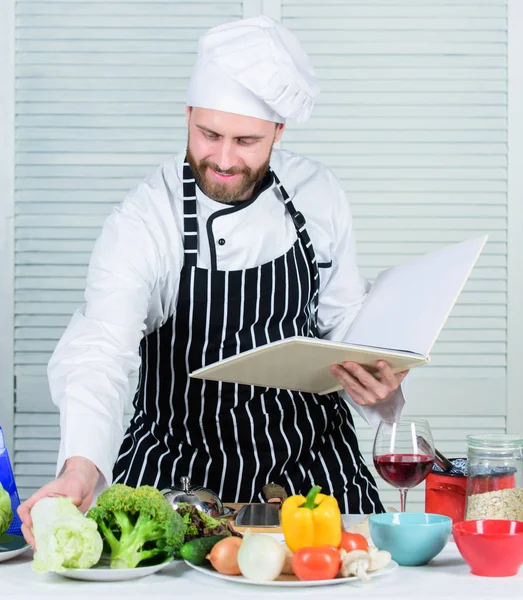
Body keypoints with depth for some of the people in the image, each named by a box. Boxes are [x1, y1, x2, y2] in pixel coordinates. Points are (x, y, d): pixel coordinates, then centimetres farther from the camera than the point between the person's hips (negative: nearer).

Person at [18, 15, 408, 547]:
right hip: (179, 474, -2)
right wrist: (81, 467, -48)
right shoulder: (141, 222, -17)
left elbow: (342, 320, 6)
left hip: (312, 459, 3)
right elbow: (100, 353, -29)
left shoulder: (318, 194, -4)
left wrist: (376, 378, -18)